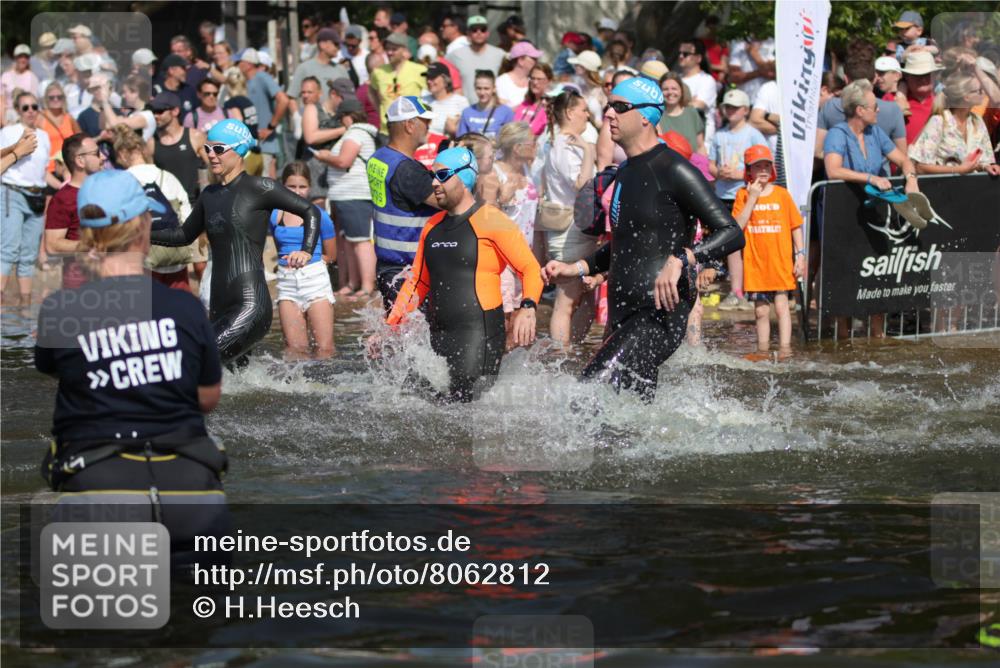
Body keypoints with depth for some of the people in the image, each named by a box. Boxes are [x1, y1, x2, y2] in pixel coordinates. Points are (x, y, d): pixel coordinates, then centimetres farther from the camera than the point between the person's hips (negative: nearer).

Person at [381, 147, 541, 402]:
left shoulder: (491, 221, -5)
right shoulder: (433, 227, 17)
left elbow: (531, 268, -8)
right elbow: (417, 283, 25)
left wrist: (527, 308, -26)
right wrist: (390, 326, 19)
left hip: (480, 335, -7)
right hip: (438, 337, 7)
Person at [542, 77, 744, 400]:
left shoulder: (672, 170, -10)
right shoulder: (626, 172, 19)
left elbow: (732, 234, -16)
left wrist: (679, 261, -30)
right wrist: (576, 269, 20)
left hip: (660, 315, -10)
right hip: (623, 315, 10)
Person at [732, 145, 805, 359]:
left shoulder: (781, 194, 3)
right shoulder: (743, 195, 3)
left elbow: (796, 227, 7)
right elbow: (737, 226, -8)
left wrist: (800, 255, 0)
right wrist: (752, 198, -12)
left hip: (780, 262, -1)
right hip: (755, 263, 1)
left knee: (781, 305, -7)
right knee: (761, 310, 7)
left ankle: (785, 349, -10)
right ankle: (763, 352, 14)